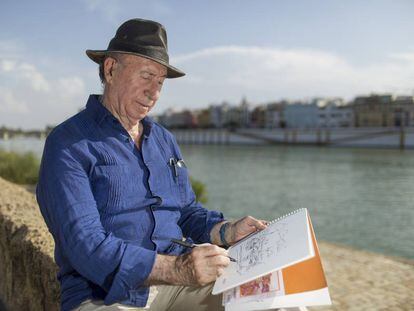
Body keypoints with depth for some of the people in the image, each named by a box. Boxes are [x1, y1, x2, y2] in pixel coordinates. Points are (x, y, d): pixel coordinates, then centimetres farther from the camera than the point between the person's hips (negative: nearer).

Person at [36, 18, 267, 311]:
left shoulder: (164, 140, 14)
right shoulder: (68, 145, -8)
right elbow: (86, 246, -19)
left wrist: (228, 231, -4)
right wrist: (178, 269, -30)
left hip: (176, 284, 6)